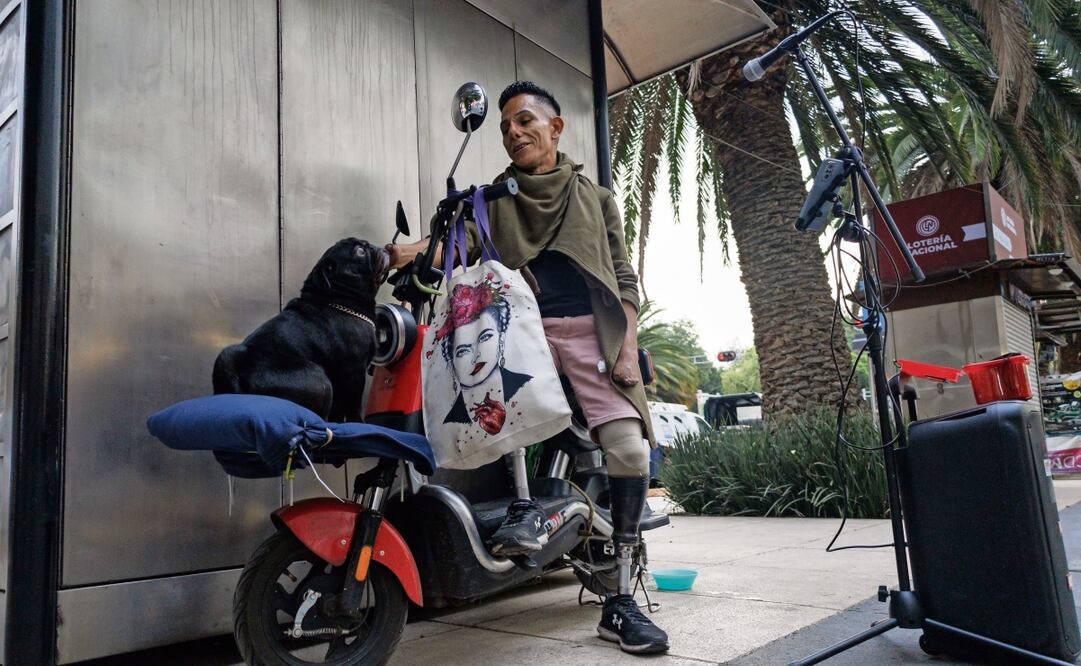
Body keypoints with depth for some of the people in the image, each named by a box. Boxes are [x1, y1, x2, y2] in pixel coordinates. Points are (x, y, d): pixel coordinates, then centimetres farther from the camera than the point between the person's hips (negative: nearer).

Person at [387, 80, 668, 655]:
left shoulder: (595, 198, 20)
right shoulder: (493, 199, 20)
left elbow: (624, 278, 13)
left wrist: (628, 346, -3)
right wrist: (411, 252, -23)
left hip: (591, 331, 1)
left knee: (630, 450, -14)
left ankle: (620, 602, -2)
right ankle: (525, 500, -20)